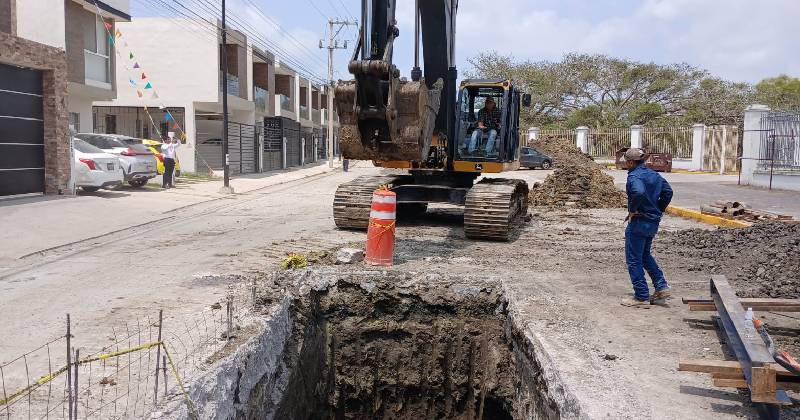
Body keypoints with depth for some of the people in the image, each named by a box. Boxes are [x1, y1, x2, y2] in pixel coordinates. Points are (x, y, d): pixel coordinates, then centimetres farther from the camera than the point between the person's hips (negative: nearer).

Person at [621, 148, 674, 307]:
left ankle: (642, 297, 6)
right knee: (645, 255, 25)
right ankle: (661, 287, 21)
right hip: (653, 222, 9)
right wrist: (658, 211, 15)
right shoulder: (653, 174, 10)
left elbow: (639, 192, -37)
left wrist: (632, 209, -22)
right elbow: (668, 191, 14)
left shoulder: (634, 176, -18)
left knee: (634, 259, 2)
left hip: (639, 221, -9)